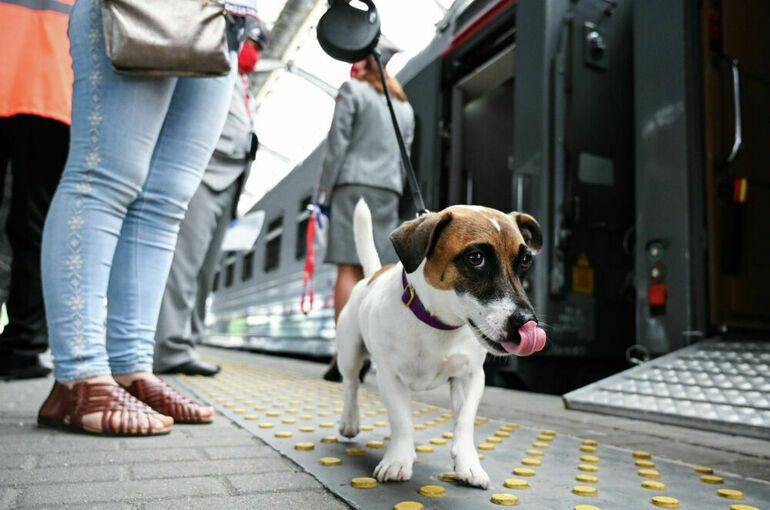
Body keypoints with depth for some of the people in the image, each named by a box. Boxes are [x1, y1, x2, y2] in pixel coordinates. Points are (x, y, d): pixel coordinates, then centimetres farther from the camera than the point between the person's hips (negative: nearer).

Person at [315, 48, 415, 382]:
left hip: (353, 184, -5)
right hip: (388, 191, 5)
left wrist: (323, 194, -4)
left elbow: (337, 146, -3)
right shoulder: (405, 106, 24)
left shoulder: (352, 90, 7)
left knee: (349, 269, -10)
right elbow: (403, 160, 18)